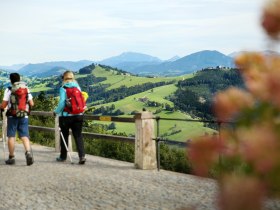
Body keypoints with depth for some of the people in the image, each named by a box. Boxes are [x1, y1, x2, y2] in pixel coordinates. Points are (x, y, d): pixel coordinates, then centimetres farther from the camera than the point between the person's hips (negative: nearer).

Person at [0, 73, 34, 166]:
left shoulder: (9, 90, -6)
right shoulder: (26, 89, 5)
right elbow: (31, 104, 4)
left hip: (12, 116, -2)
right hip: (24, 116, 3)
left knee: (11, 136, 6)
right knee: (24, 136, 2)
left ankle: (11, 157, 10)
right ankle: (28, 152, -21)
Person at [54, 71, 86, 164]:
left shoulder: (63, 89, -9)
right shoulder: (78, 87, 4)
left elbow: (62, 103, -14)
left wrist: (56, 111, 0)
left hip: (66, 116, -3)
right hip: (78, 115, 3)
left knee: (64, 136, 12)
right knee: (78, 136, 4)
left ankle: (63, 156, 23)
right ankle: (82, 156, -11)